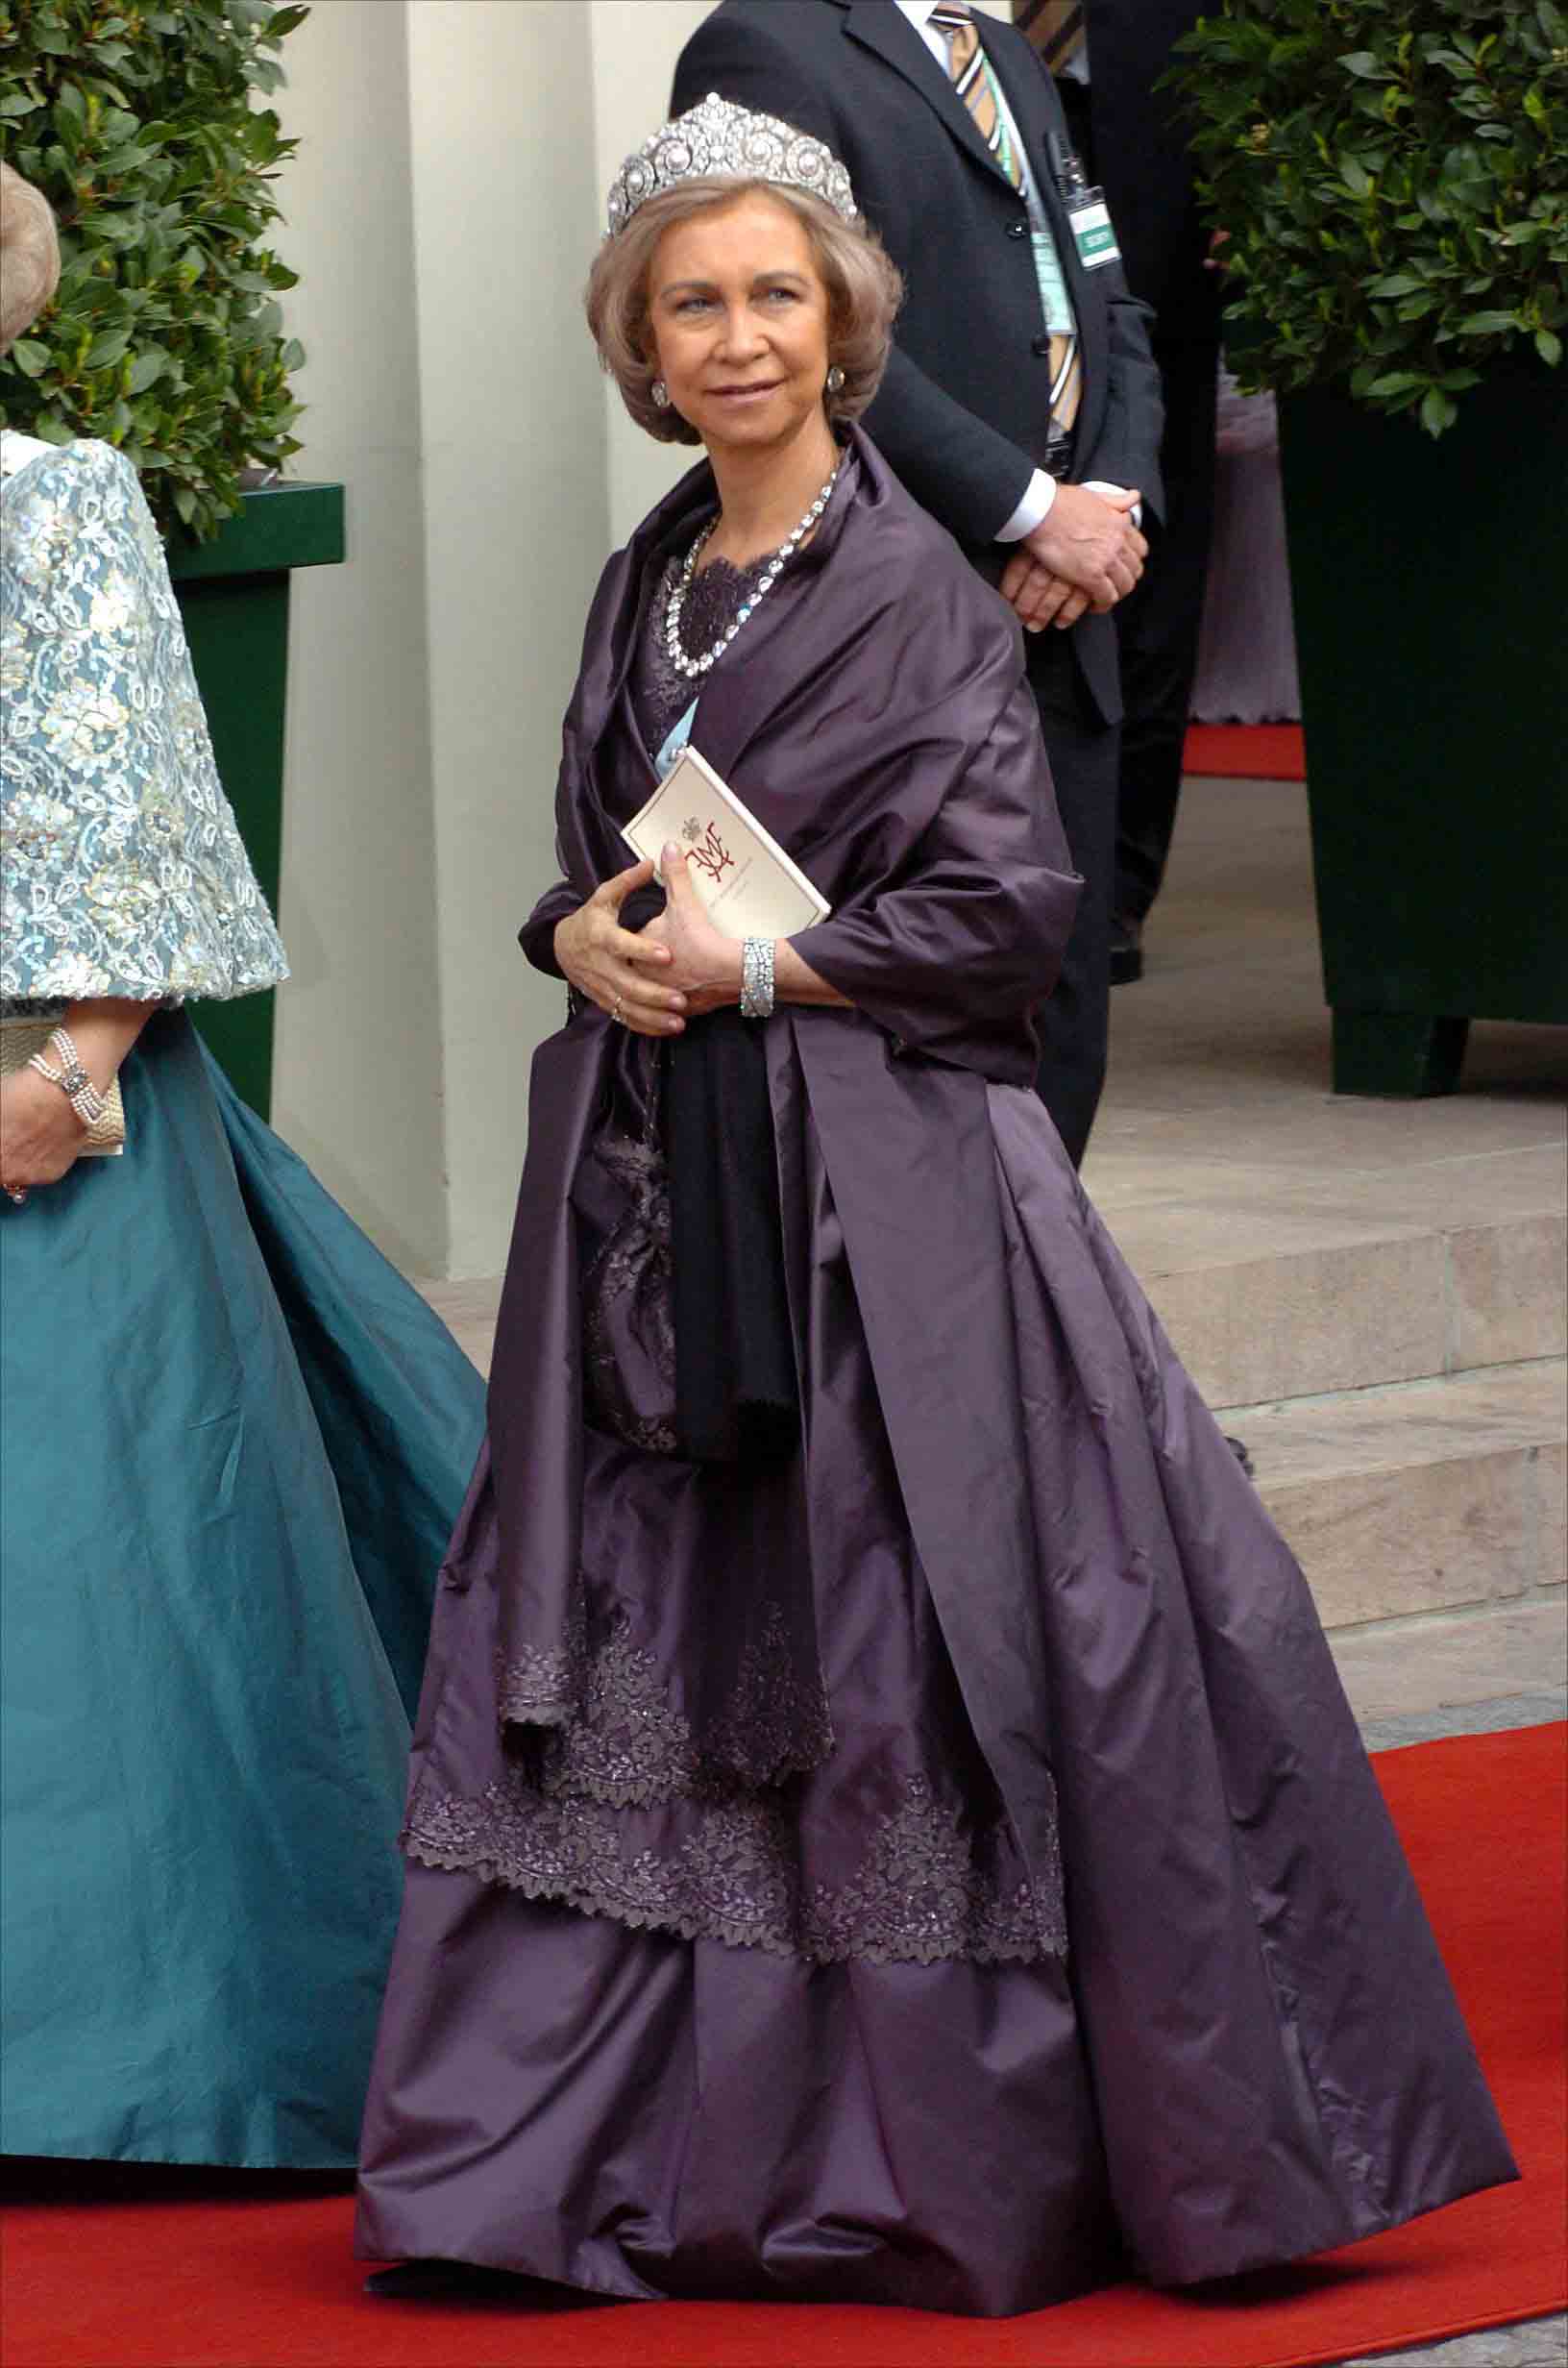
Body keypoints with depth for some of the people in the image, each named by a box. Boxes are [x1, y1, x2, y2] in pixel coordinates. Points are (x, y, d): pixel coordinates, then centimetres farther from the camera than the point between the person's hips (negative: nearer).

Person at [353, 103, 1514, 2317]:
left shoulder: (917, 590, -6)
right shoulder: (647, 586, 13)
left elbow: (1007, 913, -11)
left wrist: (752, 964, -11)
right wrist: (587, 940, -1)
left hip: (882, 1194, -6)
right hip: (652, 1198, 6)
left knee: (882, 1669, -6)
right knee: (615, 1653, 6)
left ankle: (948, 2171, 4)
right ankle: (607, 2146, 14)